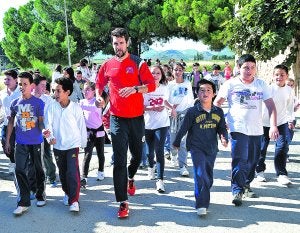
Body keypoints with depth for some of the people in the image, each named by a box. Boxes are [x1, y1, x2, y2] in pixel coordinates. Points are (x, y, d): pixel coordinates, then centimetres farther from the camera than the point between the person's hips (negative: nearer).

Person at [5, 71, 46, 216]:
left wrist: (44, 130, -28)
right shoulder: (15, 103, 4)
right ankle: (23, 202, 4)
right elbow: (11, 122, 12)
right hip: (20, 143, 2)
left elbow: (41, 122, -6)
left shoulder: (38, 103, -5)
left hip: (36, 142, -2)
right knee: (20, 170, -3)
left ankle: (41, 195, 29)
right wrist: (7, 141, 10)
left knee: (38, 169, 11)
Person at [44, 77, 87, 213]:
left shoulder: (76, 108, -9)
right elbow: (48, 124, -10)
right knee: (62, 173, 16)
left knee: (73, 172, -13)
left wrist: (83, 143, 6)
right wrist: (50, 136, -29)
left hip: (73, 144, -3)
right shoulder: (52, 107, -3)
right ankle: (67, 193, 39)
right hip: (57, 145, 3)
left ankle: (74, 201, -8)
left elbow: (82, 126, 0)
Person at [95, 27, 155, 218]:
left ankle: (131, 177, 50)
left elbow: (151, 85, -6)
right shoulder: (108, 65, 4)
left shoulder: (138, 63, -2)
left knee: (137, 154, 16)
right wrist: (99, 95, -1)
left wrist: (135, 89, -22)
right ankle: (123, 202, 1)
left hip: (137, 117, 0)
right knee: (119, 161, -4)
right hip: (117, 118, 0)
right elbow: (100, 83, 19)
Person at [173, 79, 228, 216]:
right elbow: (183, 128, 0)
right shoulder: (192, 111, -9)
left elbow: (222, 128, 10)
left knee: (209, 177, 13)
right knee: (200, 175, -15)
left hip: (212, 148, 4)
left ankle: (203, 198, 35)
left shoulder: (218, 112, 2)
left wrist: (224, 138, -10)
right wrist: (176, 142, 10)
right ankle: (201, 205, -12)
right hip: (196, 148, -4)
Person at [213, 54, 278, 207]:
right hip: (238, 129, -4)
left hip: (256, 130, 4)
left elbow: (270, 105, 0)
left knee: (252, 161, 13)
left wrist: (273, 125, -12)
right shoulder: (231, 84, -2)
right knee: (240, 161, -12)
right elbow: (217, 103, 3)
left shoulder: (261, 84, 5)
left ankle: (246, 185, 33)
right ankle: (237, 191, -4)